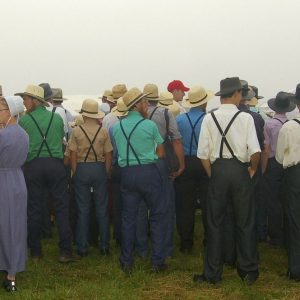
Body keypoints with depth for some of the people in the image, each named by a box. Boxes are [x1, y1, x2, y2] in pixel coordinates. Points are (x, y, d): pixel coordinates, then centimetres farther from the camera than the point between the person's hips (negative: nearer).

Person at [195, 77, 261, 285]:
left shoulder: (209, 118, -2)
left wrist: (212, 174, 9)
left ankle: (213, 273, 15)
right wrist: (253, 169, 4)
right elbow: (255, 150, -14)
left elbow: (203, 153, -4)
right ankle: (248, 271, 18)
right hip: (240, 170, -1)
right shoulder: (246, 118, -8)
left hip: (218, 169, 1)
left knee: (215, 222, 10)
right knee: (245, 222, 11)